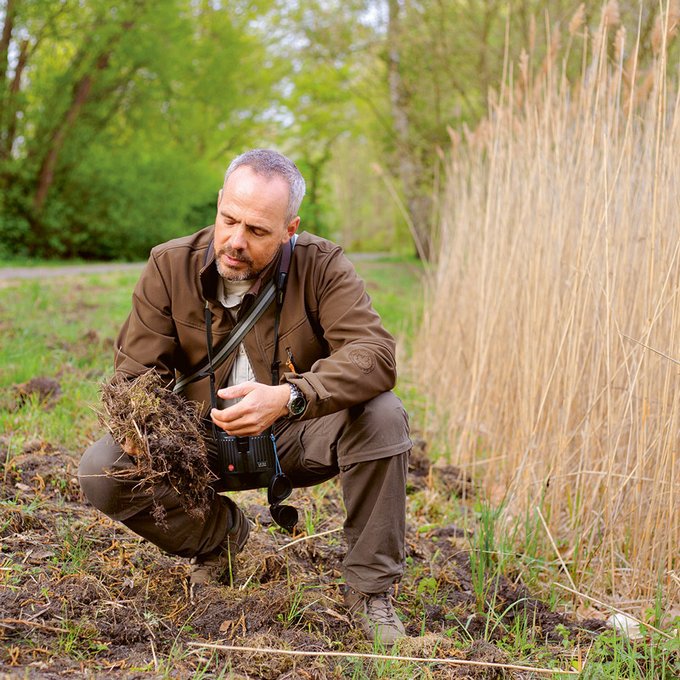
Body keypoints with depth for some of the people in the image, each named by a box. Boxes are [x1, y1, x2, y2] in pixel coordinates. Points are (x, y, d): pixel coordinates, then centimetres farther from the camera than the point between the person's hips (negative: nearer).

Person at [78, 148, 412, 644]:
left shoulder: (321, 266, -17)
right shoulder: (170, 266, -10)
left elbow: (374, 354, -30)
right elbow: (138, 370, -7)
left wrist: (288, 397, -47)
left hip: (295, 438, -2)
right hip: (203, 442, 2)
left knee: (382, 416, -31)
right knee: (102, 469, -21)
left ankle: (371, 592, -14)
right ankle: (221, 533, 10)